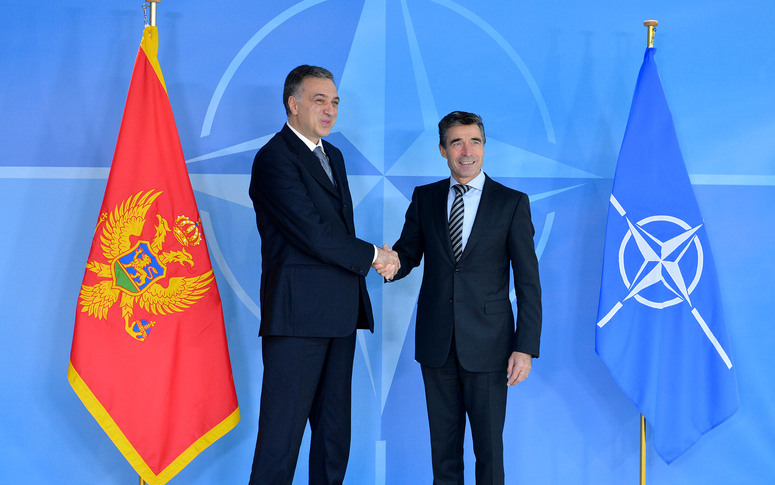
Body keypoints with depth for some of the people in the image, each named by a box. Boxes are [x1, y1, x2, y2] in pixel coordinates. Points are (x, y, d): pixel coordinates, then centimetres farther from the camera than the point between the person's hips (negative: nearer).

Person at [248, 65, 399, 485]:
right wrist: (373, 256, -6)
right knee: (282, 433, -3)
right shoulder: (274, 159, -10)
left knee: (335, 431, 12)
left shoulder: (333, 155, 20)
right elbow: (312, 234, -17)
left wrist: (377, 260, 1)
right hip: (297, 314, -9)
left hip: (340, 313, 9)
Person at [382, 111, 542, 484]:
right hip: (436, 344, 3)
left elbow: (528, 282, -3)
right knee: (443, 444, 11)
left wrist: (525, 348, -10)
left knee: (489, 446, 4)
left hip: (487, 344, -3)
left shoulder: (512, 203, -1)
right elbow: (408, 254, 10)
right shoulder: (424, 198, 8)